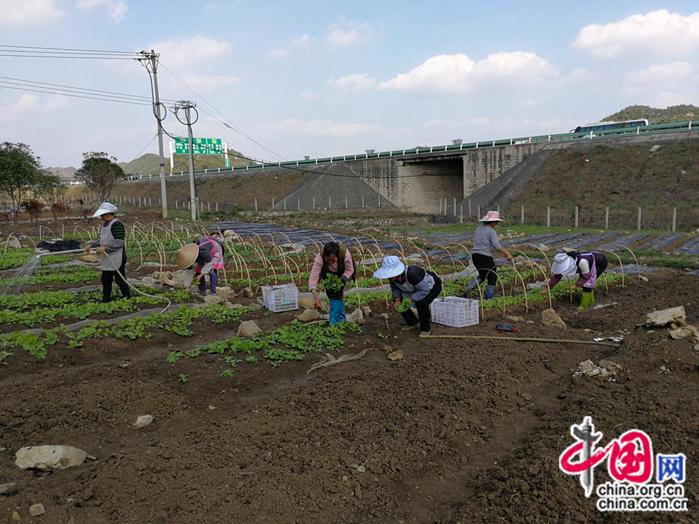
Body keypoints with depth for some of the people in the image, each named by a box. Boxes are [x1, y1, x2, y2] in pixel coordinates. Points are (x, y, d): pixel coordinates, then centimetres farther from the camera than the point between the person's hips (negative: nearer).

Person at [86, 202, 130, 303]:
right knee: (105, 279, 14)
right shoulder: (104, 224, 13)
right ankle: (106, 298, 24)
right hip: (107, 259, 10)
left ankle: (127, 297, 12)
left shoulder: (116, 225, -18)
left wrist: (105, 248, -23)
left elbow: (119, 243, -22)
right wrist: (91, 245, 11)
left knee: (120, 279, -1)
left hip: (117, 259, -10)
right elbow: (101, 239, 22)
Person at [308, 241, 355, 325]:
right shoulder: (320, 257, -38)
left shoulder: (345, 254, -39)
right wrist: (315, 295, -52)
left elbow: (349, 270, -22)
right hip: (328, 273, 2)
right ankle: (341, 318, 11)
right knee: (330, 292, -8)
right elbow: (313, 277, -41)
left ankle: (334, 321, -13)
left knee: (337, 292, -18)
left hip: (342, 272, -1)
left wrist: (341, 281, -38)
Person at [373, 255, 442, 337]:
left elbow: (425, 290, -37)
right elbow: (395, 288, -4)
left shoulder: (412, 274, -42)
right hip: (417, 287, 7)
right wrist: (397, 299, -22)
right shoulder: (393, 276, -22)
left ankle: (426, 329, -8)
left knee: (421, 303, -33)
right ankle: (413, 323, 19)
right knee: (398, 304, -3)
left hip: (432, 286, -7)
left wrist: (410, 299, -35)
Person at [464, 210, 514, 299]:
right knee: (492, 278, 10)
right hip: (485, 257, -8)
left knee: (482, 275, 25)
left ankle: (469, 287, 5)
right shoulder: (491, 231, -11)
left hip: (475, 256, 8)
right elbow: (497, 246, -21)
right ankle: (488, 297, 14)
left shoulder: (479, 229, 13)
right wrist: (507, 254, -15)